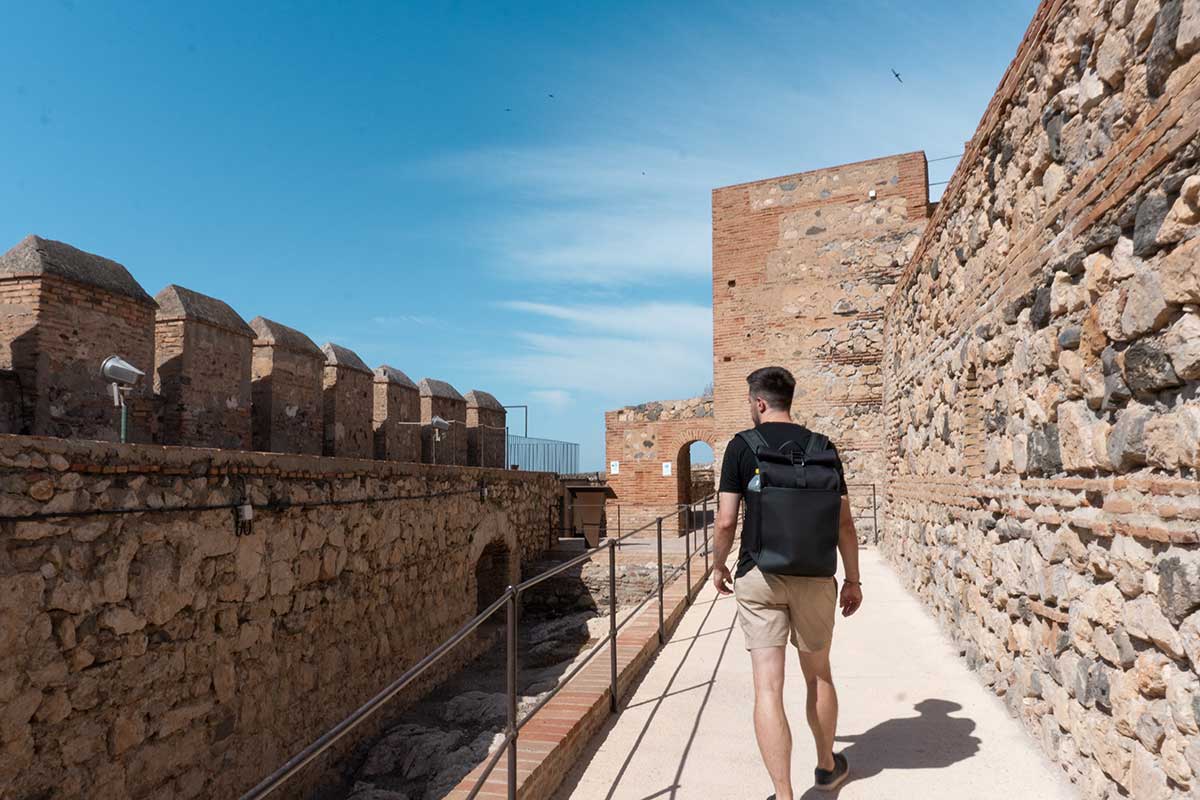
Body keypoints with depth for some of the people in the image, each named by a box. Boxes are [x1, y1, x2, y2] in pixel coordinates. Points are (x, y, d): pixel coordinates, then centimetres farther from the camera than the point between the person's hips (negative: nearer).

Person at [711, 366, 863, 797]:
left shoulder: (741, 446, -5)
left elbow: (726, 522, -7)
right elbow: (844, 522, 3)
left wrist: (719, 565, 10)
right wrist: (852, 579, 13)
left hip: (758, 576, -3)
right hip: (813, 577, 3)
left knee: (768, 687, 1)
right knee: (819, 675, 22)